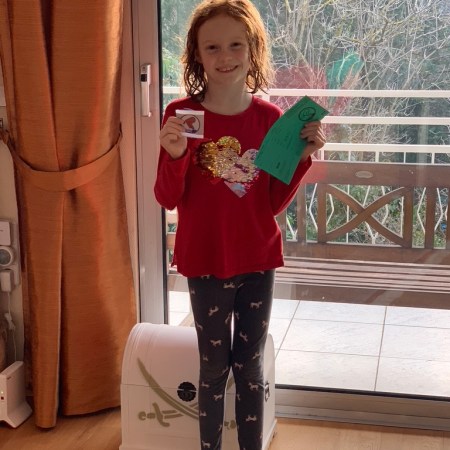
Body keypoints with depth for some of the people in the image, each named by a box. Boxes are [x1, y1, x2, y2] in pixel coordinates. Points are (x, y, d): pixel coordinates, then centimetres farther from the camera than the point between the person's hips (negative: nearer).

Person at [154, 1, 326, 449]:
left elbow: (276, 202, 0)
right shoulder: (181, 113, -9)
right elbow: (168, 199, -7)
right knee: (214, 365, 10)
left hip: (257, 261, 2)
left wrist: (303, 156, -14)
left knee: (251, 366, 14)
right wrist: (174, 155, -26)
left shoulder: (270, 117, -4)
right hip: (205, 262, -2)